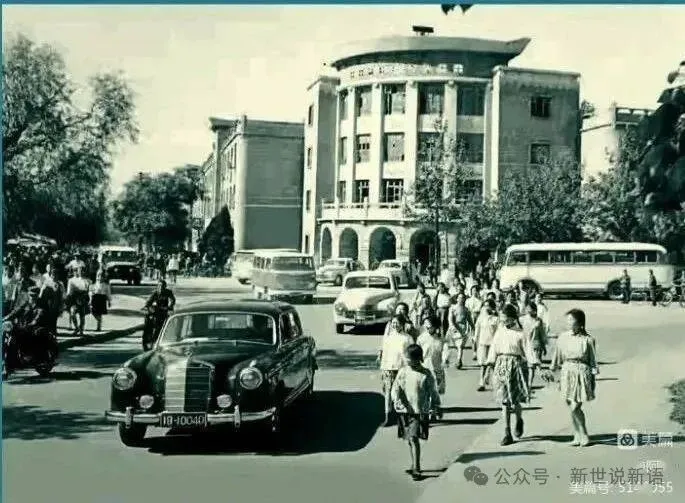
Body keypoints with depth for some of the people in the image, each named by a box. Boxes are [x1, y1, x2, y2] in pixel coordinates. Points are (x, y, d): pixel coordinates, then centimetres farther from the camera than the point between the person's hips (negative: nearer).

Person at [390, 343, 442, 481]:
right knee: (409, 440, 13)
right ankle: (415, 465, 29)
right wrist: (397, 399, -20)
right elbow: (395, 388, -2)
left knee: (414, 438, -14)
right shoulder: (402, 372, 3)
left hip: (420, 412, -4)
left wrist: (436, 407, 0)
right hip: (404, 411, 4)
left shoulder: (426, 374, -4)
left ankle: (416, 469, -9)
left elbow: (433, 392, 3)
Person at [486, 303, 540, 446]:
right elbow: (494, 349, 13)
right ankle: (507, 433, 8)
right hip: (501, 366, 4)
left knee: (514, 400, -3)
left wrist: (535, 364, -22)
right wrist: (490, 364, 12)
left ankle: (519, 420, 32)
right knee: (504, 401, 3)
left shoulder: (520, 334, -4)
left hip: (516, 366, -3)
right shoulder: (500, 331, 7)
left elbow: (528, 350, -10)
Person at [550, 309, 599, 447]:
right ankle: (578, 436, 21)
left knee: (575, 408, -8)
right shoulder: (563, 337, 4)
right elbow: (557, 357, 14)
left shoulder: (587, 339, -6)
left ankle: (583, 436, 11)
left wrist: (593, 379, -1)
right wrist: (552, 370, 14)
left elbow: (593, 361, -1)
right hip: (567, 372, 4)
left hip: (582, 373, -4)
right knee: (571, 408, 8)